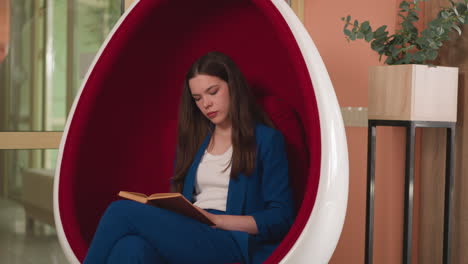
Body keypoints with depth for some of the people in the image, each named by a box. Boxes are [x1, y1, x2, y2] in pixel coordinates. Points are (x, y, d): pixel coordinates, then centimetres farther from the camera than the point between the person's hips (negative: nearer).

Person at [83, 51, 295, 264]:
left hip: (232, 243, -5)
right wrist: (163, 209, 0)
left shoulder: (266, 140, 8)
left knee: (122, 212, -26)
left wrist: (217, 219, -12)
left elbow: (280, 218, -1)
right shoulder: (194, 140, 26)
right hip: (186, 235, 5)